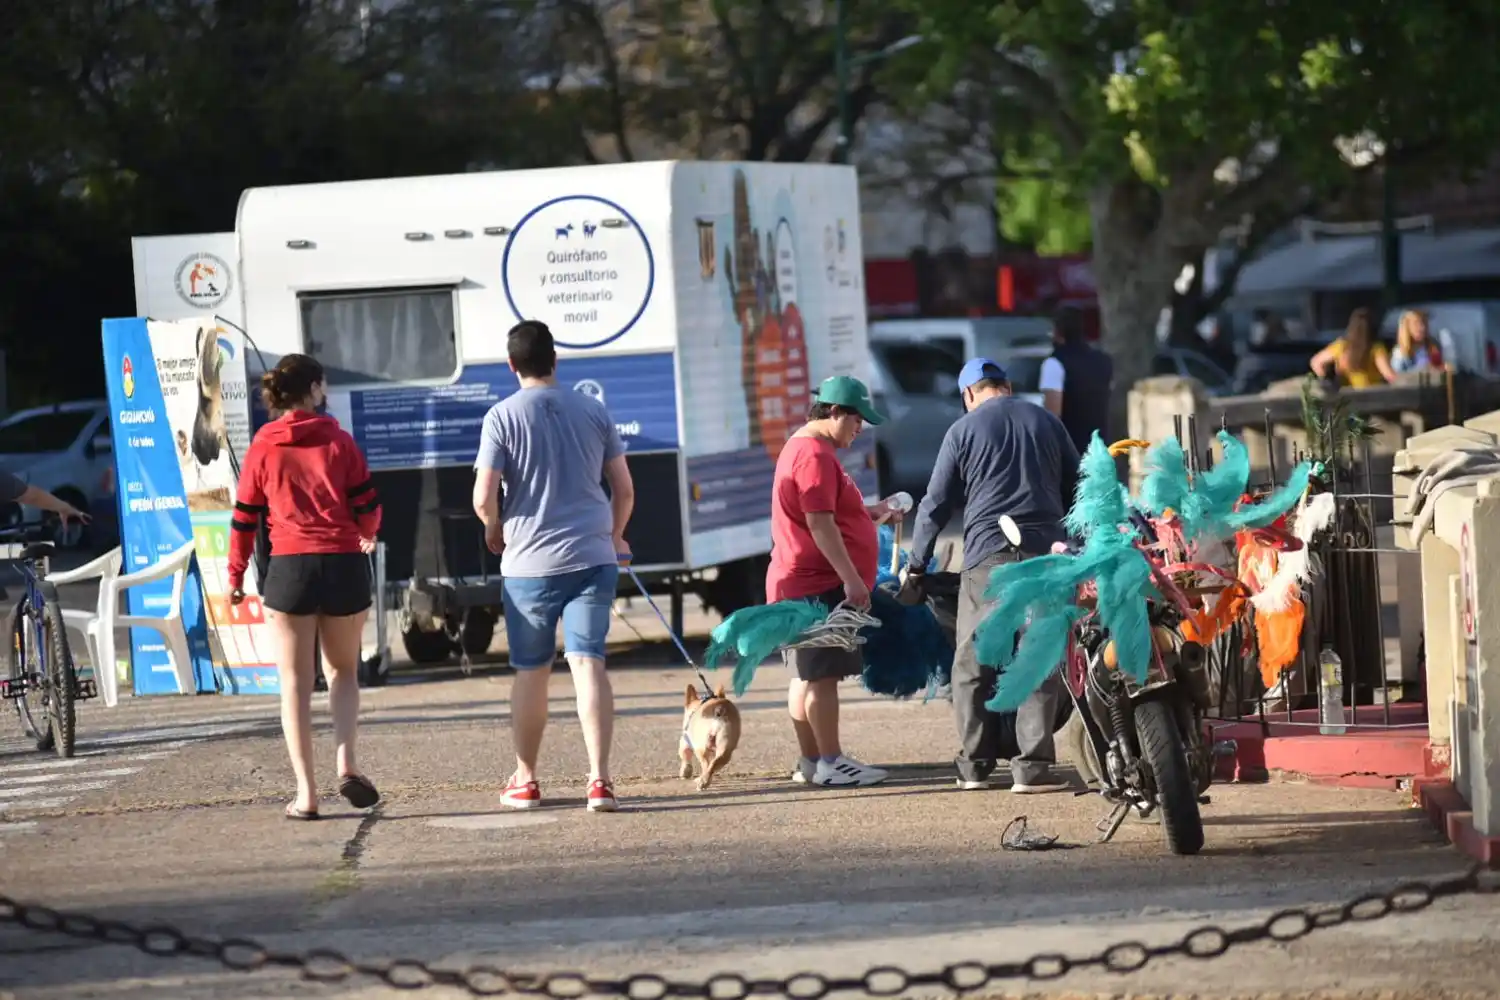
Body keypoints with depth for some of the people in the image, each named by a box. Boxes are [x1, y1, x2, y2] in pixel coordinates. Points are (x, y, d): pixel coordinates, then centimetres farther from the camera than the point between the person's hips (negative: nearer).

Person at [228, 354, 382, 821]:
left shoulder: (263, 449, 2)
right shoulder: (340, 442, 1)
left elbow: (244, 517, 4)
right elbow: (367, 506, 3)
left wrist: (235, 575, 14)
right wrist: (366, 536, 25)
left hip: (289, 570, -1)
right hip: (345, 567, 1)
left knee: (296, 681, 5)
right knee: (343, 671, 17)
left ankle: (306, 793, -1)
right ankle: (347, 762, -6)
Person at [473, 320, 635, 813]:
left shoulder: (503, 416, -5)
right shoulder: (593, 411, 5)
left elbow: (483, 498, -11)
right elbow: (624, 489, 9)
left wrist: (495, 531, 10)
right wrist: (614, 536, 26)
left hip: (529, 561, -2)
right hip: (592, 557, 2)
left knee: (531, 670, 11)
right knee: (588, 663, -3)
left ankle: (525, 780, 22)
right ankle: (599, 779, -14)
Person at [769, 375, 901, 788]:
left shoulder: (803, 448, 19)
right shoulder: (814, 455, -16)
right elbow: (819, 524, -22)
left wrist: (868, 513, 20)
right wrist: (851, 579, -23)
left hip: (797, 584, 11)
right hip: (820, 584, -11)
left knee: (807, 675, 12)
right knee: (821, 675, -9)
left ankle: (811, 761, 16)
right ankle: (829, 762, -9)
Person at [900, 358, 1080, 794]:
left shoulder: (963, 430, 6)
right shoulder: (1048, 423, 14)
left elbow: (936, 505, 5)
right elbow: (1077, 492, 18)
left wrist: (915, 568, 11)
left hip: (988, 555, -2)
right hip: (1046, 554, 2)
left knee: (972, 662, 5)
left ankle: (975, 762, 5)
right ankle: (1032, 764, -6)